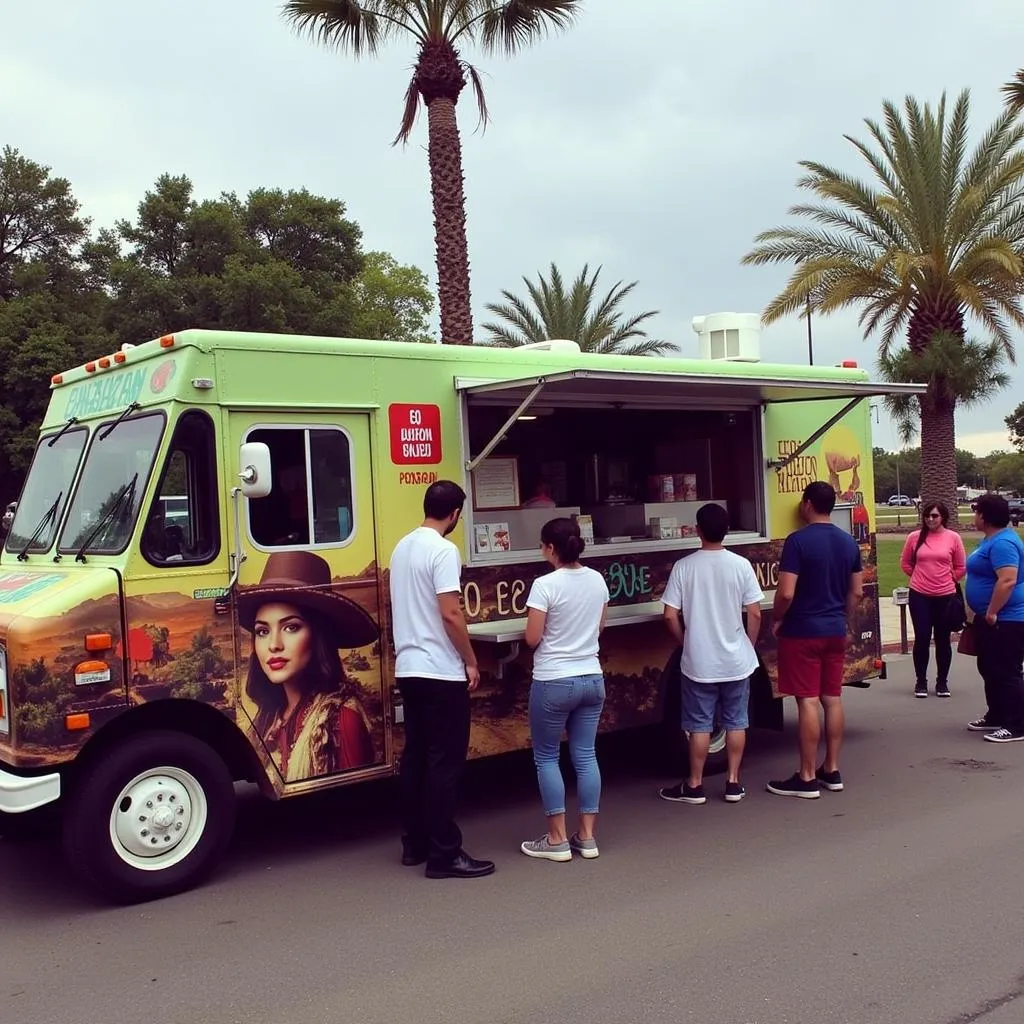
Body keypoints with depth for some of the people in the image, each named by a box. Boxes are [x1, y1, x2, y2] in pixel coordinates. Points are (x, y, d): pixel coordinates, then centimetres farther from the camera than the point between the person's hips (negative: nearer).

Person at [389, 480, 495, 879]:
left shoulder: (402, 547, 12)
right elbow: (450, 614, -20)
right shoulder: (443, 550, -15)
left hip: (408, 669, 9)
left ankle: (414, 844, 21)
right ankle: (444, 854, 0)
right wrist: (471, 662, -10)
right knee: (444, 763, -4)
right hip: (441, 673, -9)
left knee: (416, 757, 14)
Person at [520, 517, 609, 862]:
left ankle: (557, 840, 11)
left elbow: (532, 639, -13)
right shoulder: (598, 580, 2)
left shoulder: (545, 585, -17)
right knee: (585, 756, 12)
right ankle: (586, 837, 16)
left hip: (553, 682, -6)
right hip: (592, 679, 6)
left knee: (546, 757, 8)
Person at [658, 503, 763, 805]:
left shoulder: (684, 567, -9)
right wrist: (749, 646, 11)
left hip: (699, 661, -1)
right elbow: (755, 614, -4)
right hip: (736, 660, 1)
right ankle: (733, 783, 18)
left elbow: (671, 616, -9)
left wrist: (686, 643, 8)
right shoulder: (741, 565, -6)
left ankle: (694, 786, 16)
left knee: (699, 725, 8)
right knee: (736, 722, 13)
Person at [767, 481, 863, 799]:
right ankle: (831, 771, 20)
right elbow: (856, 592, 11)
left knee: (807, 702, -3)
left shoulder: (798, 541, -16)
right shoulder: (849, 542, 6)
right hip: (835, 632, 7)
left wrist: (777, 621, -3)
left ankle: (807, 779, 2)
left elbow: (786, 593, -20)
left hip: (802, 632, -7)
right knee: (832, 699, 12)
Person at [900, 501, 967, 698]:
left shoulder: (953, 537, -2)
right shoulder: (914, 537, -1)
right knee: (922, 638, 2)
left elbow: (961, 567, 6)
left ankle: (942, 682, 19)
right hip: (919, 596, 0)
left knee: (942, 639, 8)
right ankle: (921, 681, 13)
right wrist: (922, 577, 10)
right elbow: (905, 563, 10)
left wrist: (947, 580, 7)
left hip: (945, 596, 0)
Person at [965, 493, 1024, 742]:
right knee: (989, 669, 18)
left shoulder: (1003, 543, -22)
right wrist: (984, 613, 25)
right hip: (991, 619, 11)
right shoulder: (993, 539, 13)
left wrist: (991, 612, -26)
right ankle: (996, 716, 28)